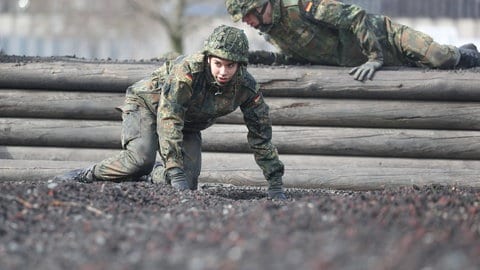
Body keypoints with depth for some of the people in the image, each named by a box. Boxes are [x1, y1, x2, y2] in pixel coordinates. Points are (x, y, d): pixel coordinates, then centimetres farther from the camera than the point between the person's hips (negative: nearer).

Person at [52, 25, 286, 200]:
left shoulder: (246, 87, -22)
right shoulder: (188, 71, -38)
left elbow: (261, 135, -13)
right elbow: (168, 120, -42)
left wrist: (275, 184, -13)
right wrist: (176, 172, -48)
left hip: (188, 125, 5)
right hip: (146, 105, -5)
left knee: (187, 184, -11)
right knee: (141, 159, -33)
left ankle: (152, 177, 21)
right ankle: (85, 177, -15)